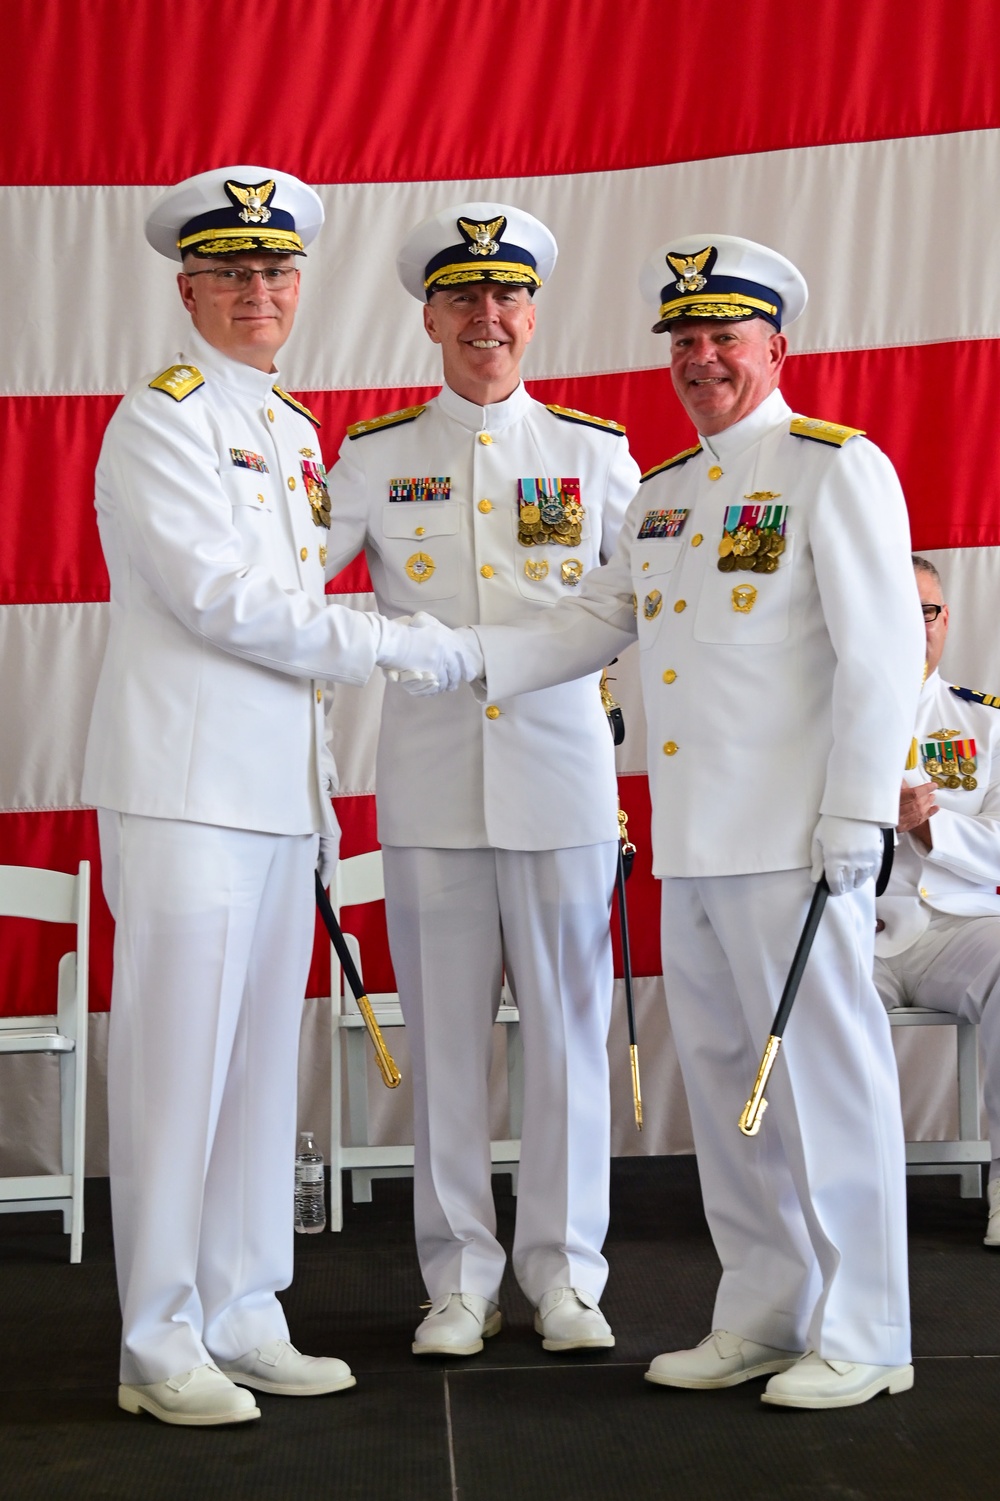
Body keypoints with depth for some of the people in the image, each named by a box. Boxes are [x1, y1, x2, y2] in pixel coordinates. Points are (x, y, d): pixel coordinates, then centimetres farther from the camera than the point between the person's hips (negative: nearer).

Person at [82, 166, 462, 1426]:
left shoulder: (294, 431, 19)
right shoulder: (162, 417, -7)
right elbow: (221, 599, -15)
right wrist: (391, 643, -10)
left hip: (278, 790, 8)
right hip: (185, 788, -8)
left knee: (262, 1062, 11)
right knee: (177, 1064, -4)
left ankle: (243, 1320, 20)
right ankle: (159, 1347, 4)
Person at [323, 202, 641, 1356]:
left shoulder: (594, 453, 9)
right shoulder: (374, 458, 8)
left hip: (561, 778, 0)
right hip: (429, 785, 0)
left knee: (566, 1030, 4)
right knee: (444, 1033, 5)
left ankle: (564, 1272, 16)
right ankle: (459, 1278, 16)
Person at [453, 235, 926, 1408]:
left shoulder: (836, 469, -4)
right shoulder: (662, 493, 19)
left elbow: (881, 652, -10)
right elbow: (594, 624, 19)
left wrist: (857, 812, -15)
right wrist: (463, 655, 5)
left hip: (792, 838, -7)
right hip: (692, 842, 8)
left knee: (823, 1070, -3)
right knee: (721, 1078, 11)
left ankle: (859, 1335, 7)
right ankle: (763, 1316, 23)